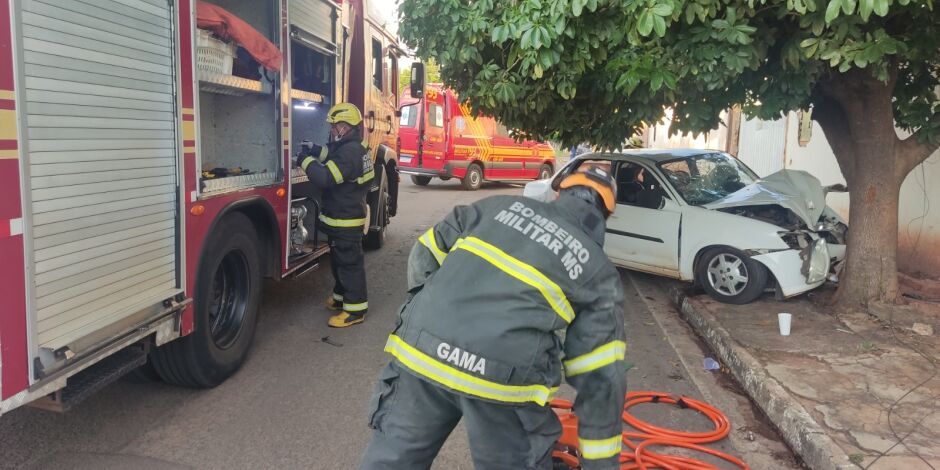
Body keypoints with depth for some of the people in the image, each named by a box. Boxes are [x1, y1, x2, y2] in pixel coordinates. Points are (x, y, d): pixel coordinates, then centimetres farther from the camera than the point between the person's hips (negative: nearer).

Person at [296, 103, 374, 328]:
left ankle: (355, 309, 4)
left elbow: (325, 178, -29)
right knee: (340, 259, 22)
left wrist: (306, 160, -15)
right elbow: (335, 159, 25)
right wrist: (317, 150, 10)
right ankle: (342, 296, 36)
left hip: (345, 220, -10)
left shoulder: (350, 152, -25)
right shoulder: (354, 148, 8)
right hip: (343, 217, 10)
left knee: (350, 262, -3)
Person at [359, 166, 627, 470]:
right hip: (503, 379, -3)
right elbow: (601, 377, 9)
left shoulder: (502, 205, 19)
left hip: (420, 347, 3)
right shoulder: (599, 272, 12)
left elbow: (426, 253, 21)